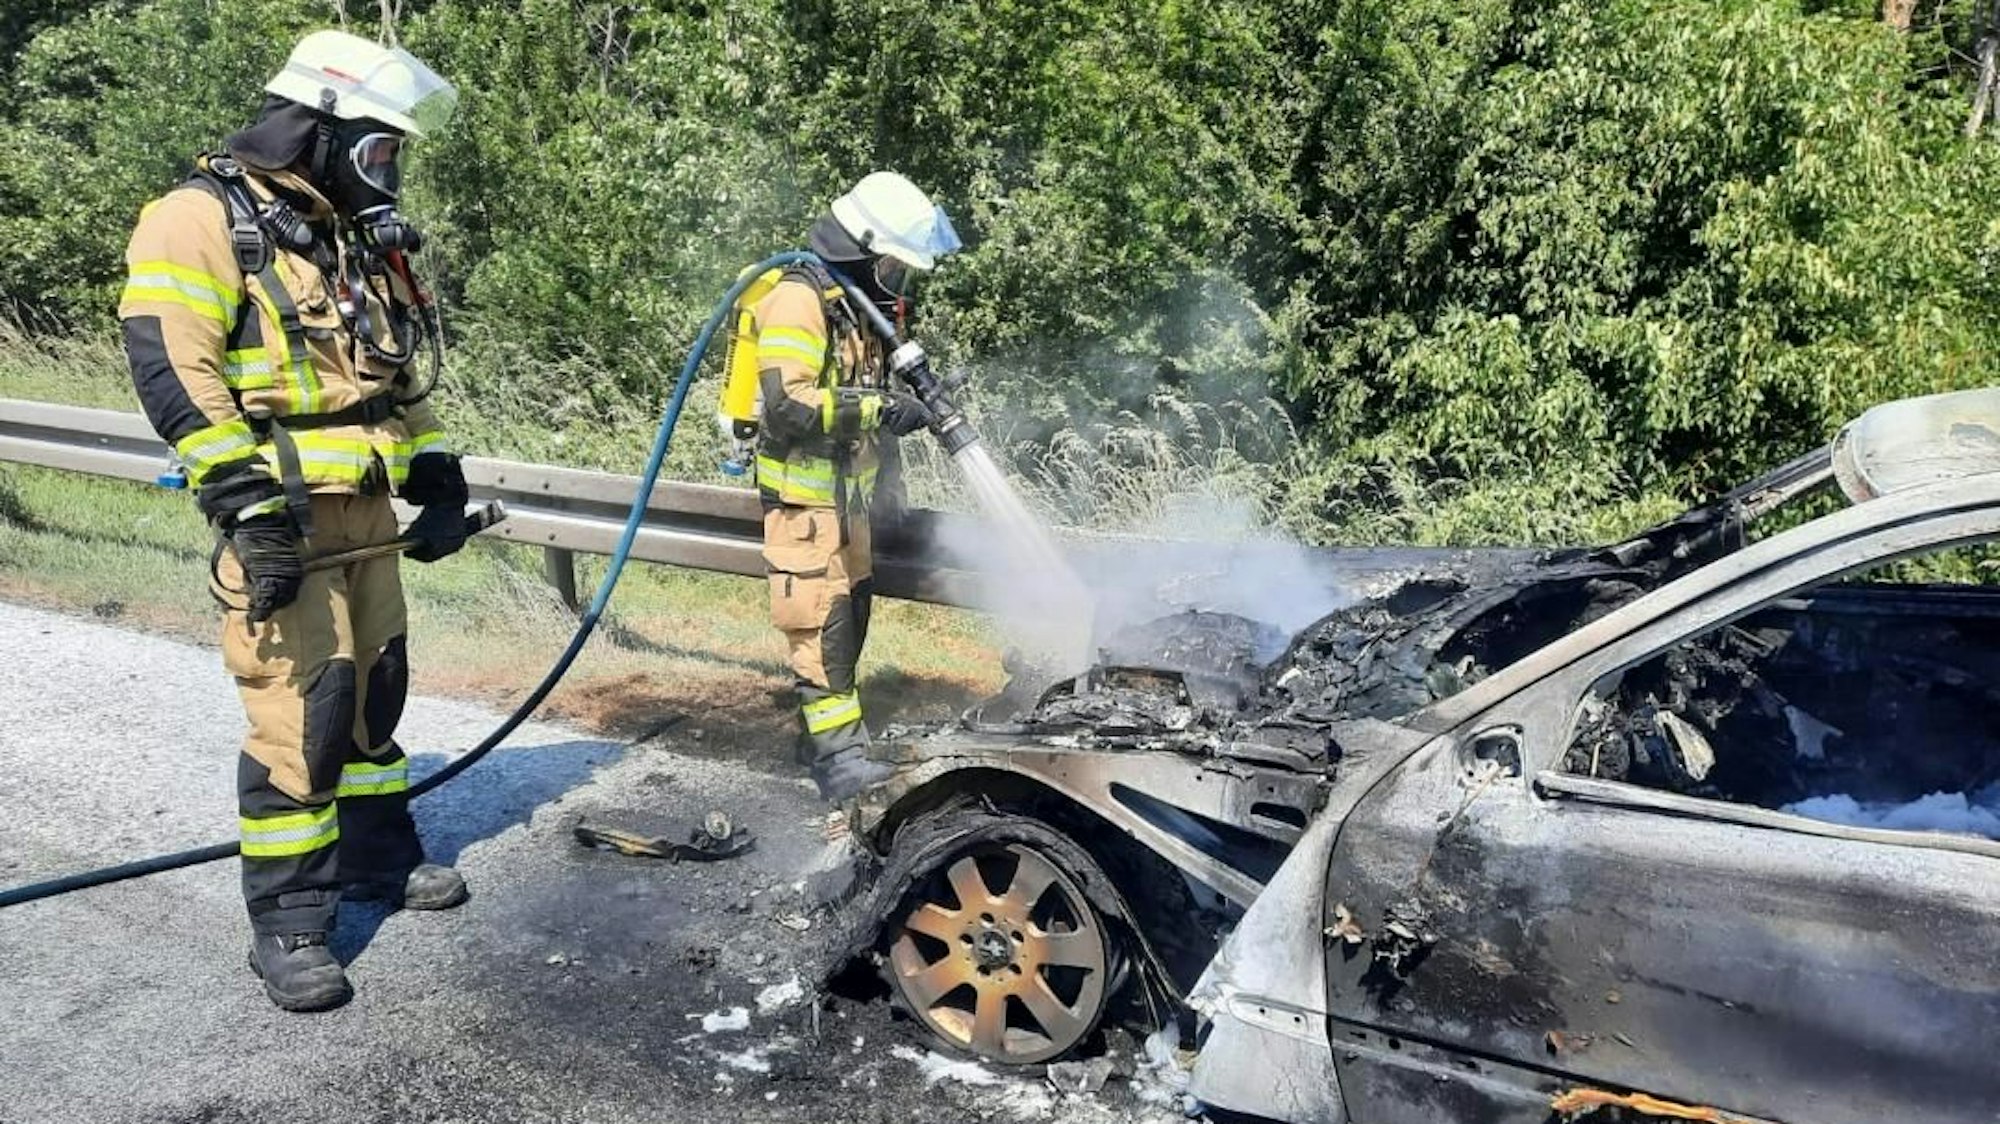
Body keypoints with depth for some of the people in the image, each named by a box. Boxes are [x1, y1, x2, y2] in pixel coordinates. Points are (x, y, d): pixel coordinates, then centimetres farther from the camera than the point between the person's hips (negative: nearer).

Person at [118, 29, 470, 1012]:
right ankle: (287, 925, 4)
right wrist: (248, 506, -24)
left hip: (367, 512, 8)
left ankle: (376, 855, 33)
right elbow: (170, 368, -19)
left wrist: (437, 478, 17)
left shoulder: (360, 240, 17)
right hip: (281, 515, -8)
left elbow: (400, 374, 24)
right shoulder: (205, 218, -9)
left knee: (375, 689, 16)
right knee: (300, 714, -8)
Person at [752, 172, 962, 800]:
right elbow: (788, 403, -29)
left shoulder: (859, 303, 12)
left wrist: (915, 393, 5)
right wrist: (878, 409, -29)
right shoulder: (799, 300, -18)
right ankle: (838, 755, -7)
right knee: (822, 623, -10)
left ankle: (823, 731, 27)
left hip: (848, 496, 10)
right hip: (804, 497, -9)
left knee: (849, 617, 14)